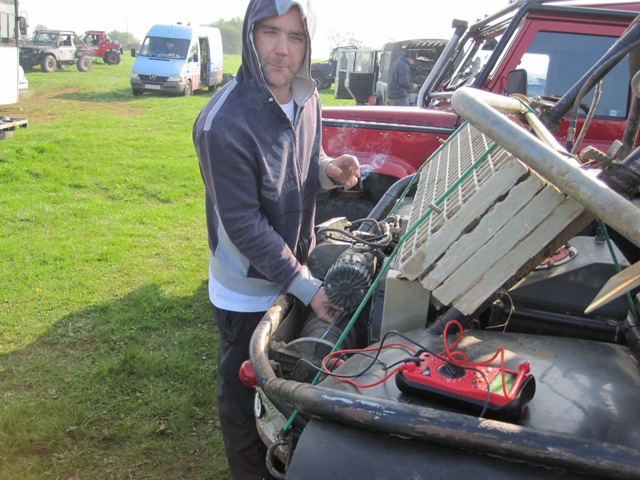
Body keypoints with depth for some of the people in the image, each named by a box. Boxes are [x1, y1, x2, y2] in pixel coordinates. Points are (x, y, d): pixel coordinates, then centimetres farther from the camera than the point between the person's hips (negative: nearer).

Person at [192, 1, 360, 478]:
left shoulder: (306, 98, -5)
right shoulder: (224, 122, -27)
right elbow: (244, 224, -25)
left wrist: (327, 168, -11)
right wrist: (304, 286, -24)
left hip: (295, 270, 7)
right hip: (248, 289, -7)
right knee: (246, 392, 14)